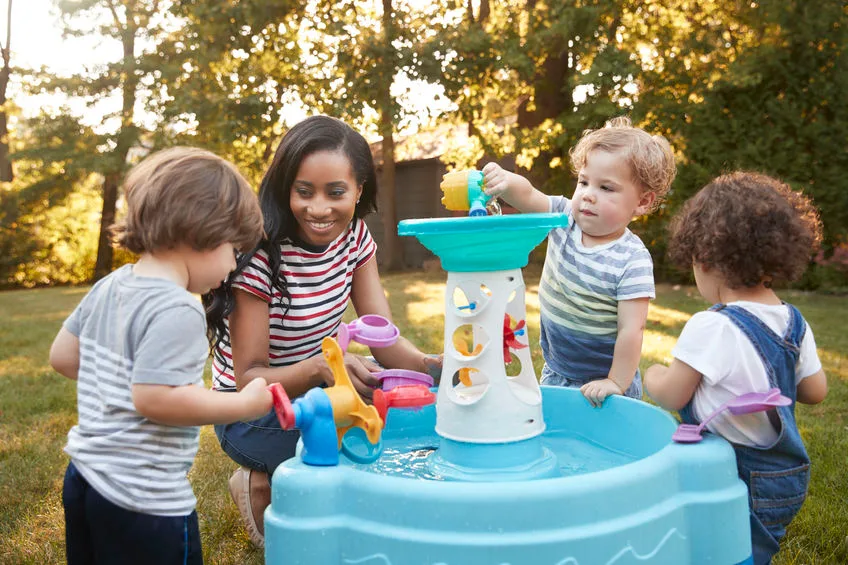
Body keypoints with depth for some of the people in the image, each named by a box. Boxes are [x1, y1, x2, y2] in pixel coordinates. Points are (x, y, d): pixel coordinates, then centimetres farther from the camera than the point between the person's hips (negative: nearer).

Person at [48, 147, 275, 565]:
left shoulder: (109, 287, 4)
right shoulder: (177, 310, -23)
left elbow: (62, 356, 12)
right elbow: (154, 398, -28)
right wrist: (245, 404, -20)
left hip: (83, 477, 9)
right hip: (143, 501, -9)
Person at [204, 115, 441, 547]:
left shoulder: (354, 236, -7)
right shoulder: (260, 255, -25)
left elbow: (385, 339, -11)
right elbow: (249, 377, -22)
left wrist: (429, 364, -33)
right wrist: (320, 366, -41)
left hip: (316, 395, 6)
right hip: (254, 411, -6)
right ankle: (264, 488, 1)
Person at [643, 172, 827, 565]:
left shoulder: (711, 327, -22)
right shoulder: (794, 322, -1)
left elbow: (671, 396, -15)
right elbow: (815, 391, 9)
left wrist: (654, 374, 6)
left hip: (744, 482, -7)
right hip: (790, 476, 8)